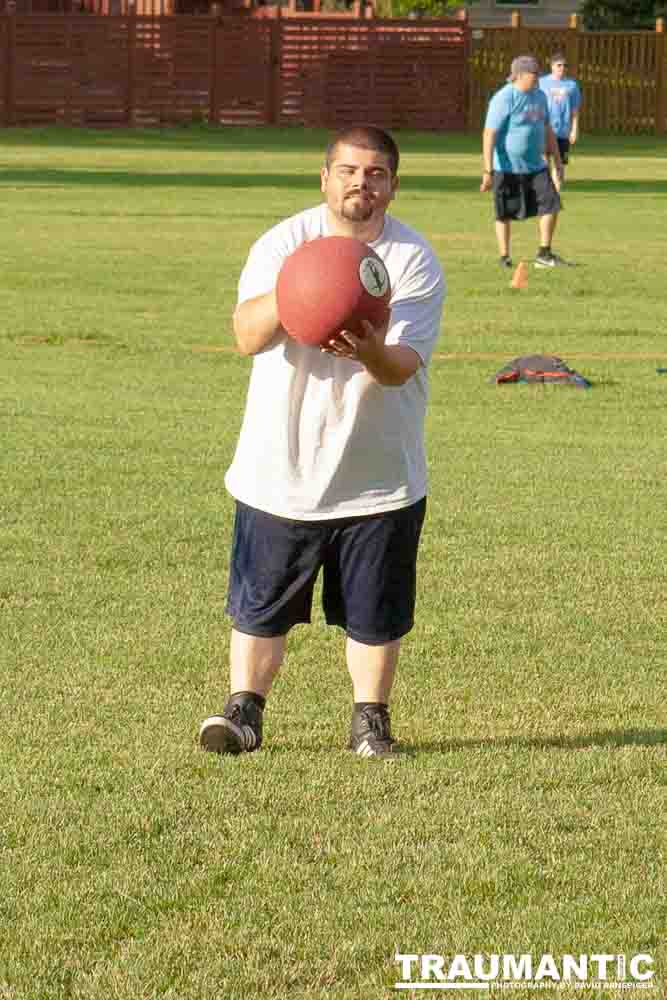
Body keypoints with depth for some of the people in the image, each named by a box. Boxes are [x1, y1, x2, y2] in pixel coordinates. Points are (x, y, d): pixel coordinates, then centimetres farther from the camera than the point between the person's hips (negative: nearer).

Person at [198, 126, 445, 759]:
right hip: (279, 467, 0)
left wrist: (370, 351, -40)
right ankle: (243, 710, 21)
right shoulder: (283, 243, -5)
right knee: (260, 603, 7)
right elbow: (247, 335, -18)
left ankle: (370, 718, 24)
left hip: (378, 476, 0)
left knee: (374, 613, 8)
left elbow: (403, 367, -17)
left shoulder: (415, 261, -7)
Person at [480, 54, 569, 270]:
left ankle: (544, 255, 5)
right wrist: (488, 171, -23)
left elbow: (547, 130, 19)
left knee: (551, 204, -3)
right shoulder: (504, 99, -15)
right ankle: (505, 258, 15)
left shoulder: (539, 96, 9)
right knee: (505, 214, 3)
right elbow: (489, 134, -18)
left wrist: (557, 162, 19)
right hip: (507, 168, -7)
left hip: (535, 165, 7)